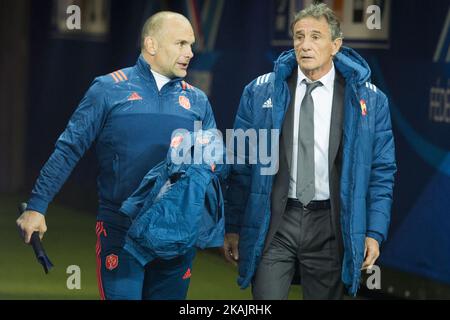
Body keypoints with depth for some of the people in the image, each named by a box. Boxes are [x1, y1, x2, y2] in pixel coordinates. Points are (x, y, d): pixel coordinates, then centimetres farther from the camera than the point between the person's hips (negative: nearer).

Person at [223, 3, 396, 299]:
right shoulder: (260, 92, 2)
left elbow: (381, 172, 4)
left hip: (330, 228, 0)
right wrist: (233, 227, 5)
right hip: (274, 222, 0)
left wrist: (375, 232, -3)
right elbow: (242, 166, 6)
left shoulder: (368, 100, 1)